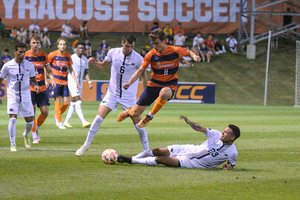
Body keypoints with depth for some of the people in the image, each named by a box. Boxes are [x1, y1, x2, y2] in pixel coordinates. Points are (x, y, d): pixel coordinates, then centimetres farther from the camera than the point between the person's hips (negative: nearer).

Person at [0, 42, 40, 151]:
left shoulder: (29, 65, 0)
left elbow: (32, 79, 13)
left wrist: (35, 85, -9)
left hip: (26, 96, 2)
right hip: (12, 96, -2)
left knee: (30, 121, 4)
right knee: (13, 118, -18)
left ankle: (26, 135, 38)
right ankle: (13, 144, -9)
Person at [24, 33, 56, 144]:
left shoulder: (44, 55, 6)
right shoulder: (26, 55, -3)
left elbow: (48, 70, 12)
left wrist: (52, 80, -6)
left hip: (42, 87, 3)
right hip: (29, 87, -3)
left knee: (45, 112, -2)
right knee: (32, 111, -9)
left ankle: (36, 129, 24)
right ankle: (34, 136, 3)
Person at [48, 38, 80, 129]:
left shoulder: (68, 56, 7)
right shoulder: (52, 55, -5)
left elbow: (71, 70, 15)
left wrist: (76, 81, 10)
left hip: (64, 81, 4)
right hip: (55, 81, -4)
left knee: (66, 102, -1)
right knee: (58, 101, -7)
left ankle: (57, 116, 23)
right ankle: (59, 122, 2)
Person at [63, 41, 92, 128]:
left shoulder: (85, 59, 10)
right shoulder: (71, 58, -9)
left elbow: (86, 72, 14)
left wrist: (89, 82, 0)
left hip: (80, 83, 7)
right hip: (72, 82, -7)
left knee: (73, 104, 7)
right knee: (78, 102, -16)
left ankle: (66, 121, 15)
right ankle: (83, 122, -23)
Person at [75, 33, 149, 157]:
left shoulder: (138, 58, -10)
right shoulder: (113, 53, -5)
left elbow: (143, 75, 4)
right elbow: (103, 65, 12)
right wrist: (94, 63, -9)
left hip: (129, 96, -1)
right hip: (112, 93, 1)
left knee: (138, 122, -4)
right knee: (99, 117, -10)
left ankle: (146, 150, 11)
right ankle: (86, 145, 3)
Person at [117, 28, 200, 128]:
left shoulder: (176, 51, -12)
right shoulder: (151, 55, -9)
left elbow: (188, 52, 10)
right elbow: (141, 71, -3)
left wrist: (194, 56, -14)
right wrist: (129, 82, -18)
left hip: (170, 85, -2)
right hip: (154, 84, 2)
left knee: (164, 93, -43)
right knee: (135, 113, 1)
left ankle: (150, 115, -14)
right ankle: (129, 111, 44)